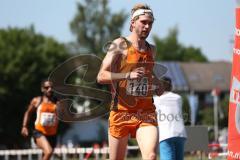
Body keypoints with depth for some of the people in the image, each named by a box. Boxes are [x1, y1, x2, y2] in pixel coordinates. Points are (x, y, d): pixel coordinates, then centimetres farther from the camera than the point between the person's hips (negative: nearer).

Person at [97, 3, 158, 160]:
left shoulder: (152, 50, 14)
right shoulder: (120, 45, -3)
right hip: (122, 111, -3)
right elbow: (101, 76, -12)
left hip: (147, 113, 3)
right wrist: (129, 75, -23)